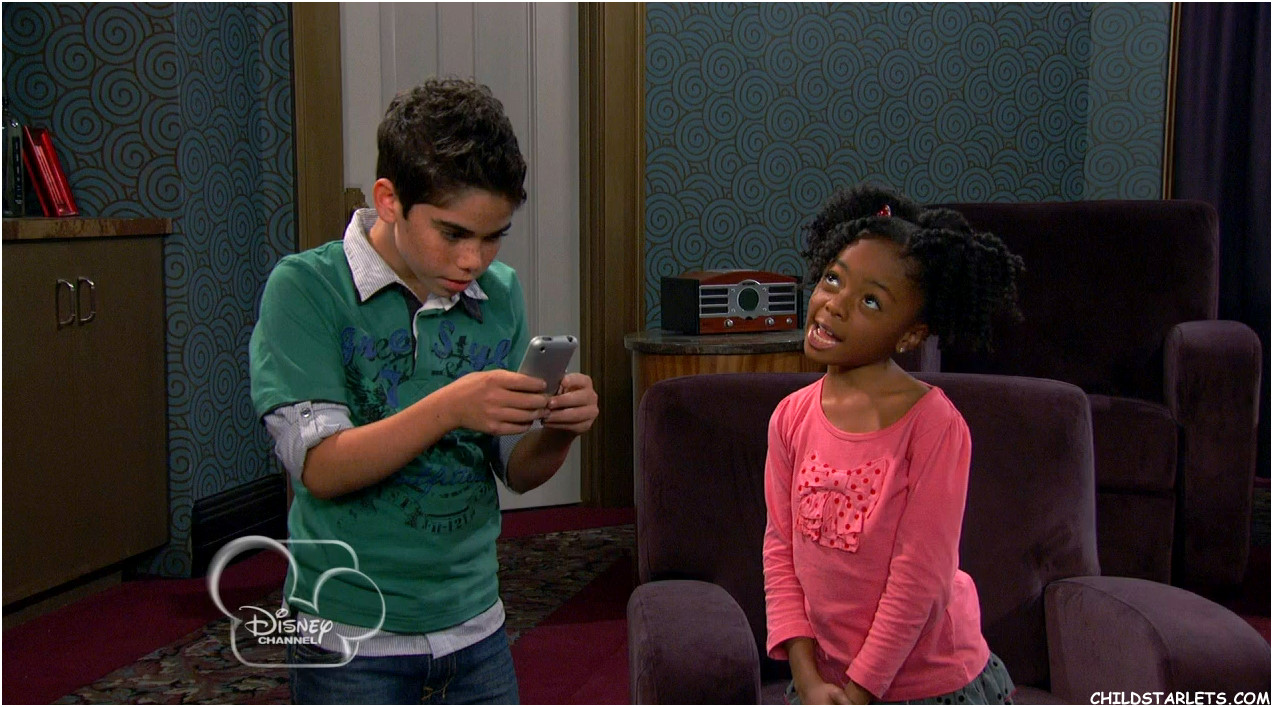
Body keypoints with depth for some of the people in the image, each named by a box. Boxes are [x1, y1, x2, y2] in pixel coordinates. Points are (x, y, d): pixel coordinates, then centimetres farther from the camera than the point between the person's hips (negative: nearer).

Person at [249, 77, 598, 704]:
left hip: (475, 629, 4)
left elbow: (518, 473, 5)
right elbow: (321, 468, -18)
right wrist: (449, 407, -30)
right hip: (354, 639, -4)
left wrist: (557, 429, -16)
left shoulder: (500, 295, 2)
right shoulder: (305, 288, -11)